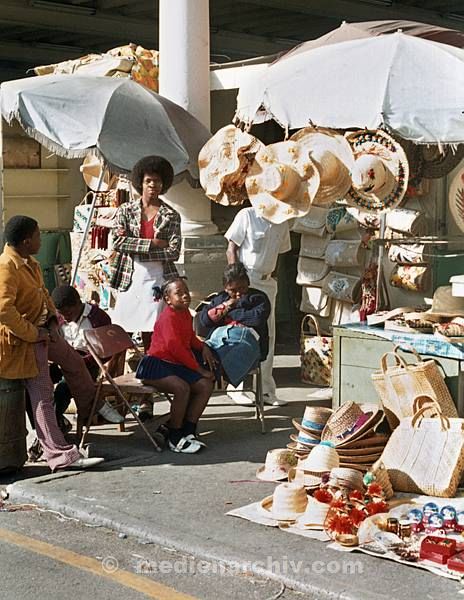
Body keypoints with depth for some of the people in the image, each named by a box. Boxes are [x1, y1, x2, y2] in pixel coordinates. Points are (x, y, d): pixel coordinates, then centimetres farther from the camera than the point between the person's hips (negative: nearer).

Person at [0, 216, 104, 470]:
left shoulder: (29, 263, 6)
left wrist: (53, 316, 7)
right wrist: (32, 333, -24)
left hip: (45, 330, 10)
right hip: (25, 341, -10)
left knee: (74, 362, 28)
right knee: (42, 396, -8)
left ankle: (95, 406, 53)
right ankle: (61, 455, -7)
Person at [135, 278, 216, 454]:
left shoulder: (186, 313, 10)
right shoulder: (168, 317, -18)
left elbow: (191, 338, 26)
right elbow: (176, 348, -25)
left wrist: (203, 347, 4)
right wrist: (199, 369, -20)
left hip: (178, 365, 9)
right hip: (156, 365, -9)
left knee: (206, 385, -5)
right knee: (182, 388, -31)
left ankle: (187, 431, -1)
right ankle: (175, 439, -18)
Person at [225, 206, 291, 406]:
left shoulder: (282, 223, 9)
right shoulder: (246, 215, -7)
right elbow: (231, 250, -7)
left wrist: (267, 273, 5)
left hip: (267, 283, 6)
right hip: (246, 280, -6)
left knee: (267, 336, 6)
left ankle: (266, 390, 13)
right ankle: (235, 388, 6)